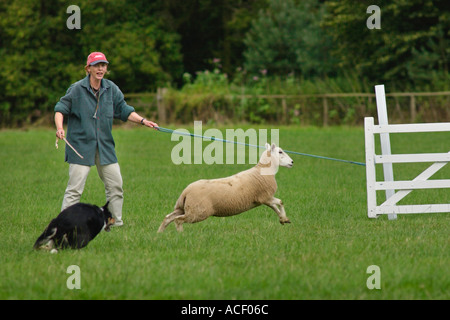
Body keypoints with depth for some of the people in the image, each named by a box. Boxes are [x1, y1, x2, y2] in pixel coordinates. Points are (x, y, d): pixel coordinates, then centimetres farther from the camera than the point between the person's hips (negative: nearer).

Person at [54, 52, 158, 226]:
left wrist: (143, 121, 3)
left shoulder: (111, 89, 6)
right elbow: (60, 109, -7)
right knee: (74, 188, -9)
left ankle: (117, 223, 21)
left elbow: (124, 110, 14)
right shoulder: (77, 89, -7)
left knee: (115, 185, 9)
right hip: (81, 145, -5)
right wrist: (59, 127, -25)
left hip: (105, 145, 5)